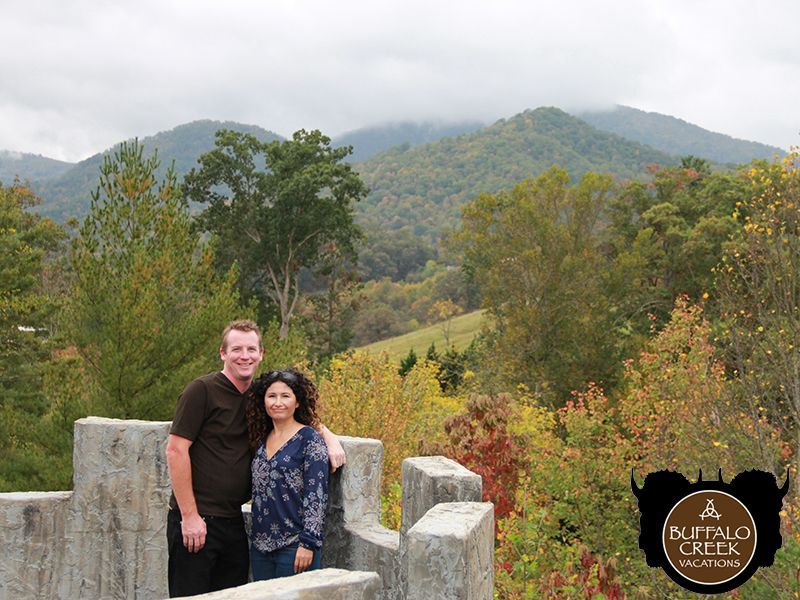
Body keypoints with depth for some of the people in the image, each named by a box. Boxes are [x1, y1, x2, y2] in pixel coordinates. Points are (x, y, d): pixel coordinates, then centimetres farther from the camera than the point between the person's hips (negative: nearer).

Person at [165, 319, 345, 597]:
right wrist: (189, 516, -15)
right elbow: (175, 450, -12)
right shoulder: (202, 390, -9)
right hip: (195, 522, -7)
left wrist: (330, 438, 3)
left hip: (233, 522, 7)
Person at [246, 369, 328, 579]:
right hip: (260, 545, 6)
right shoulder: (261, 440, 11)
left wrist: (308, 543, -16)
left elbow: (316, 496, -11)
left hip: (294, 547, -6)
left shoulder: (309, 439, -7)